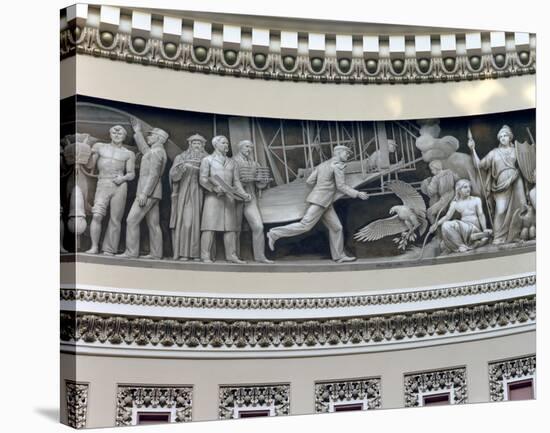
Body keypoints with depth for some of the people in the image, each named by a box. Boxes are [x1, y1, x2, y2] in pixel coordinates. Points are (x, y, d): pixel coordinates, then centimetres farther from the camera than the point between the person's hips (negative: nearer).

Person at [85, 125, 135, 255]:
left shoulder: (128, 154, 14)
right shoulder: (99, 147, 16)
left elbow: (131, 174, 11)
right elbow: (90, 166, 16)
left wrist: (123, 178, -9)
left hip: (119, 187, 0)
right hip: (102, 186, 0)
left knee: (115, 219, -4)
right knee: (97, 215, -17)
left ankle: (109, 249, 0)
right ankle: (94, 246, -13)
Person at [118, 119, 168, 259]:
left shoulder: (157, 151, -13)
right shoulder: (158, 151, 18)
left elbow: (154, 174, -21)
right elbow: (144, 149, 39)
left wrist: (144, 193, -25)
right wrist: (138, 132, 38)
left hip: (148, 191, -10)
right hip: (152, 192, 10)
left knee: (132, 220, -10)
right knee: (153, 224, 6)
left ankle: (131, 251, -11)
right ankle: (156, 253, 4)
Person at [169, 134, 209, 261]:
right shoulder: (181, 158, 12)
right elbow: (173, 175, 1)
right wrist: (183, 167, -17)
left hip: (199, 194, 1)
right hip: (184, 194, -1)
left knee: (197, 222, -4)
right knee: (185, 221, -10)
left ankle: (195, 253, -3)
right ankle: (182, 252, -9)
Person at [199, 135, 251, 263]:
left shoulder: (232, 163, 19)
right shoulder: (207, 160, 9)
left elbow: (236, 181, 13)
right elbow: (203, 179, -1)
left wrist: (243, 194, -4)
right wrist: (215, 188, -17)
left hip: (229, 197, 4)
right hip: (212, 196, -4)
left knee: (231, 226, -1)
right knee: (210, 225, -9)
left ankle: (231, 255, 1)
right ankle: (206, 256, -9)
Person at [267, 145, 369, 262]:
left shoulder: (322, 165, 17)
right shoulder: (338, 165, -9)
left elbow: (310, 181, 10)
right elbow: (341, 187, -14)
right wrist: (358, 194, -8)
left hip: (324, 203, 10)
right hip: (319, 201, -10)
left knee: (336, 228, 7)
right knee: (305, 226, -11)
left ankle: (339, 256, 9)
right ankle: (275, 234, -7)